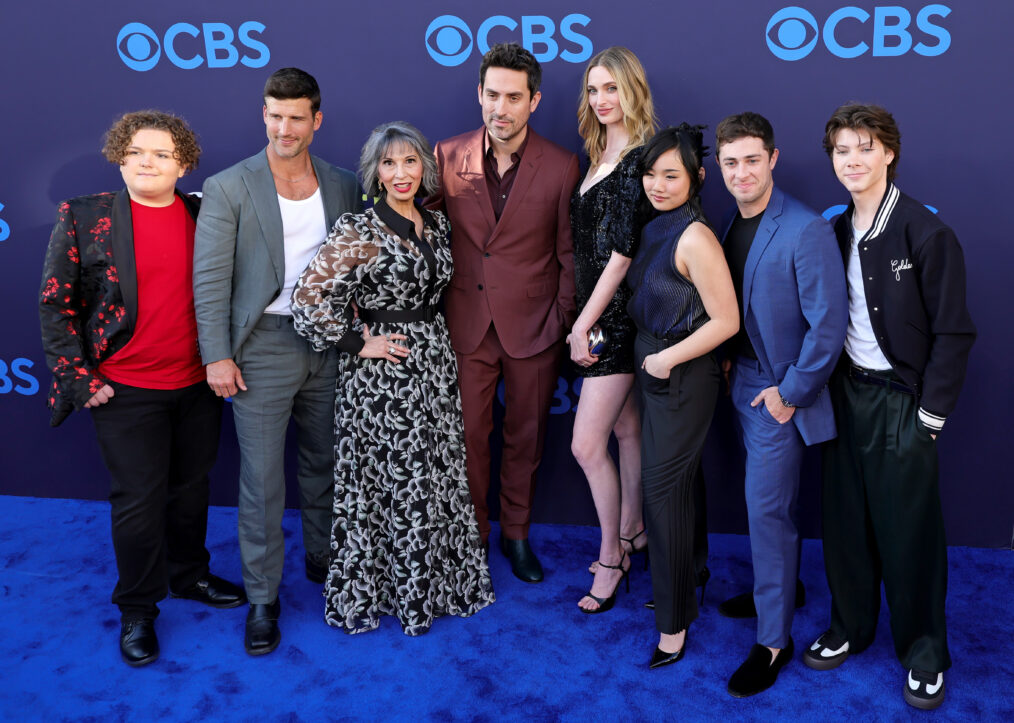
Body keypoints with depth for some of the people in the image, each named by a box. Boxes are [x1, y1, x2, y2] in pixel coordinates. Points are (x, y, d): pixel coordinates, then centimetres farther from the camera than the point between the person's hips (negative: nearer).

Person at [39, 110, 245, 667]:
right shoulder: (83, 217, -5)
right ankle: (137, 610, 23)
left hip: (198, 385, 3)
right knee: (138, 501, 4)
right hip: (126, 391, -3)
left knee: (191, 487, 17)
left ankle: (189, 576, 40)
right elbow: (55, 303, -4)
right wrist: (79, 379, -8)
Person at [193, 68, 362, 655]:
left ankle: (323, 559, 38)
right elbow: (210, 279, -8)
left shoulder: (343, 187, 5)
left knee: (324, 464, 17)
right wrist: (218, 357, -11)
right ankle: (263, 597, 17)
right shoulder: (230, 188, -6)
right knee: (262, 480, 3)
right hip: (263, 347, -3)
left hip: (329, 344, 4)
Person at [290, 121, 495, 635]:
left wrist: (433, 338, 13)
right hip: (383, 372, -6)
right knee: (391, 481, 3)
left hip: (434, 362, 7)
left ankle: (437, 580, 33)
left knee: (437, 476, 14)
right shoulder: (358, 231, -14)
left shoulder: (436, 223, 7)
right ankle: (372, 589, 24)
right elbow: (308, 297, -21)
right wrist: (357, 343, -15)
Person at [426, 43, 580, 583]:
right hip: (466, 323, 1)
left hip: (532, 325, 0)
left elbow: (568, 253, 0)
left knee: (525, 437, 13)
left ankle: (517, 533, 33)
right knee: (467, 436, 8)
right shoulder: (447, 158, -3)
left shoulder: (561, 166, -6)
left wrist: (563, 322, -2)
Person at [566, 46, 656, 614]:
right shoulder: (602, 155, 12)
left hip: (618, 313, -9)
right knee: (626, 427, 18)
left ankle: (611, 556, 13)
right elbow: (590, 242, 12)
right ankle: (633, 531, 32)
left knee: (588, 445, -5)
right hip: (598, 309, 9)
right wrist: (582, 321, 7)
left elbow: (623, 251, -19)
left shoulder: (640, 159, -15)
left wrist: (583, 325, -16)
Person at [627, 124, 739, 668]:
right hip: (654, 371, 8)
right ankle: (688, 578, 38)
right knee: (675, 484, 19)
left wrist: (666, 360, -15)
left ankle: (673, 622, 13)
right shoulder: (655, 230, 7)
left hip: (682, 378, -8)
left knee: (663, 490, -1)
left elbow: (725, 321, -21)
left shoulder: (695, 238, -20)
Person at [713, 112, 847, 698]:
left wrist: (790, 393, -16)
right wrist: (728, 357, 5)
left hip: (779, 393, -7)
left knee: (767, 509, -3)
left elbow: (828, 324, -20)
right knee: (773, 502, 21)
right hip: (743, 383, 7)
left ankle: (773, 641, 11)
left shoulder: (806, 230, -19)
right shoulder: (731, 224, 5)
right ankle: (784, 587, 41)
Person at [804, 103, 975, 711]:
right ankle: (851, 628, 32)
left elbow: (954, 333, -12)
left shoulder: (927, 233, -12)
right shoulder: (836, 231, 6)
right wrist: (826, 385, 2)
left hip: (901, 400, -5)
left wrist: (931, 416, -13)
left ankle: (924, 655, 23)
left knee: (909, 531, 4)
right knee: (846, 520, 13)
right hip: (846, 392, 5)